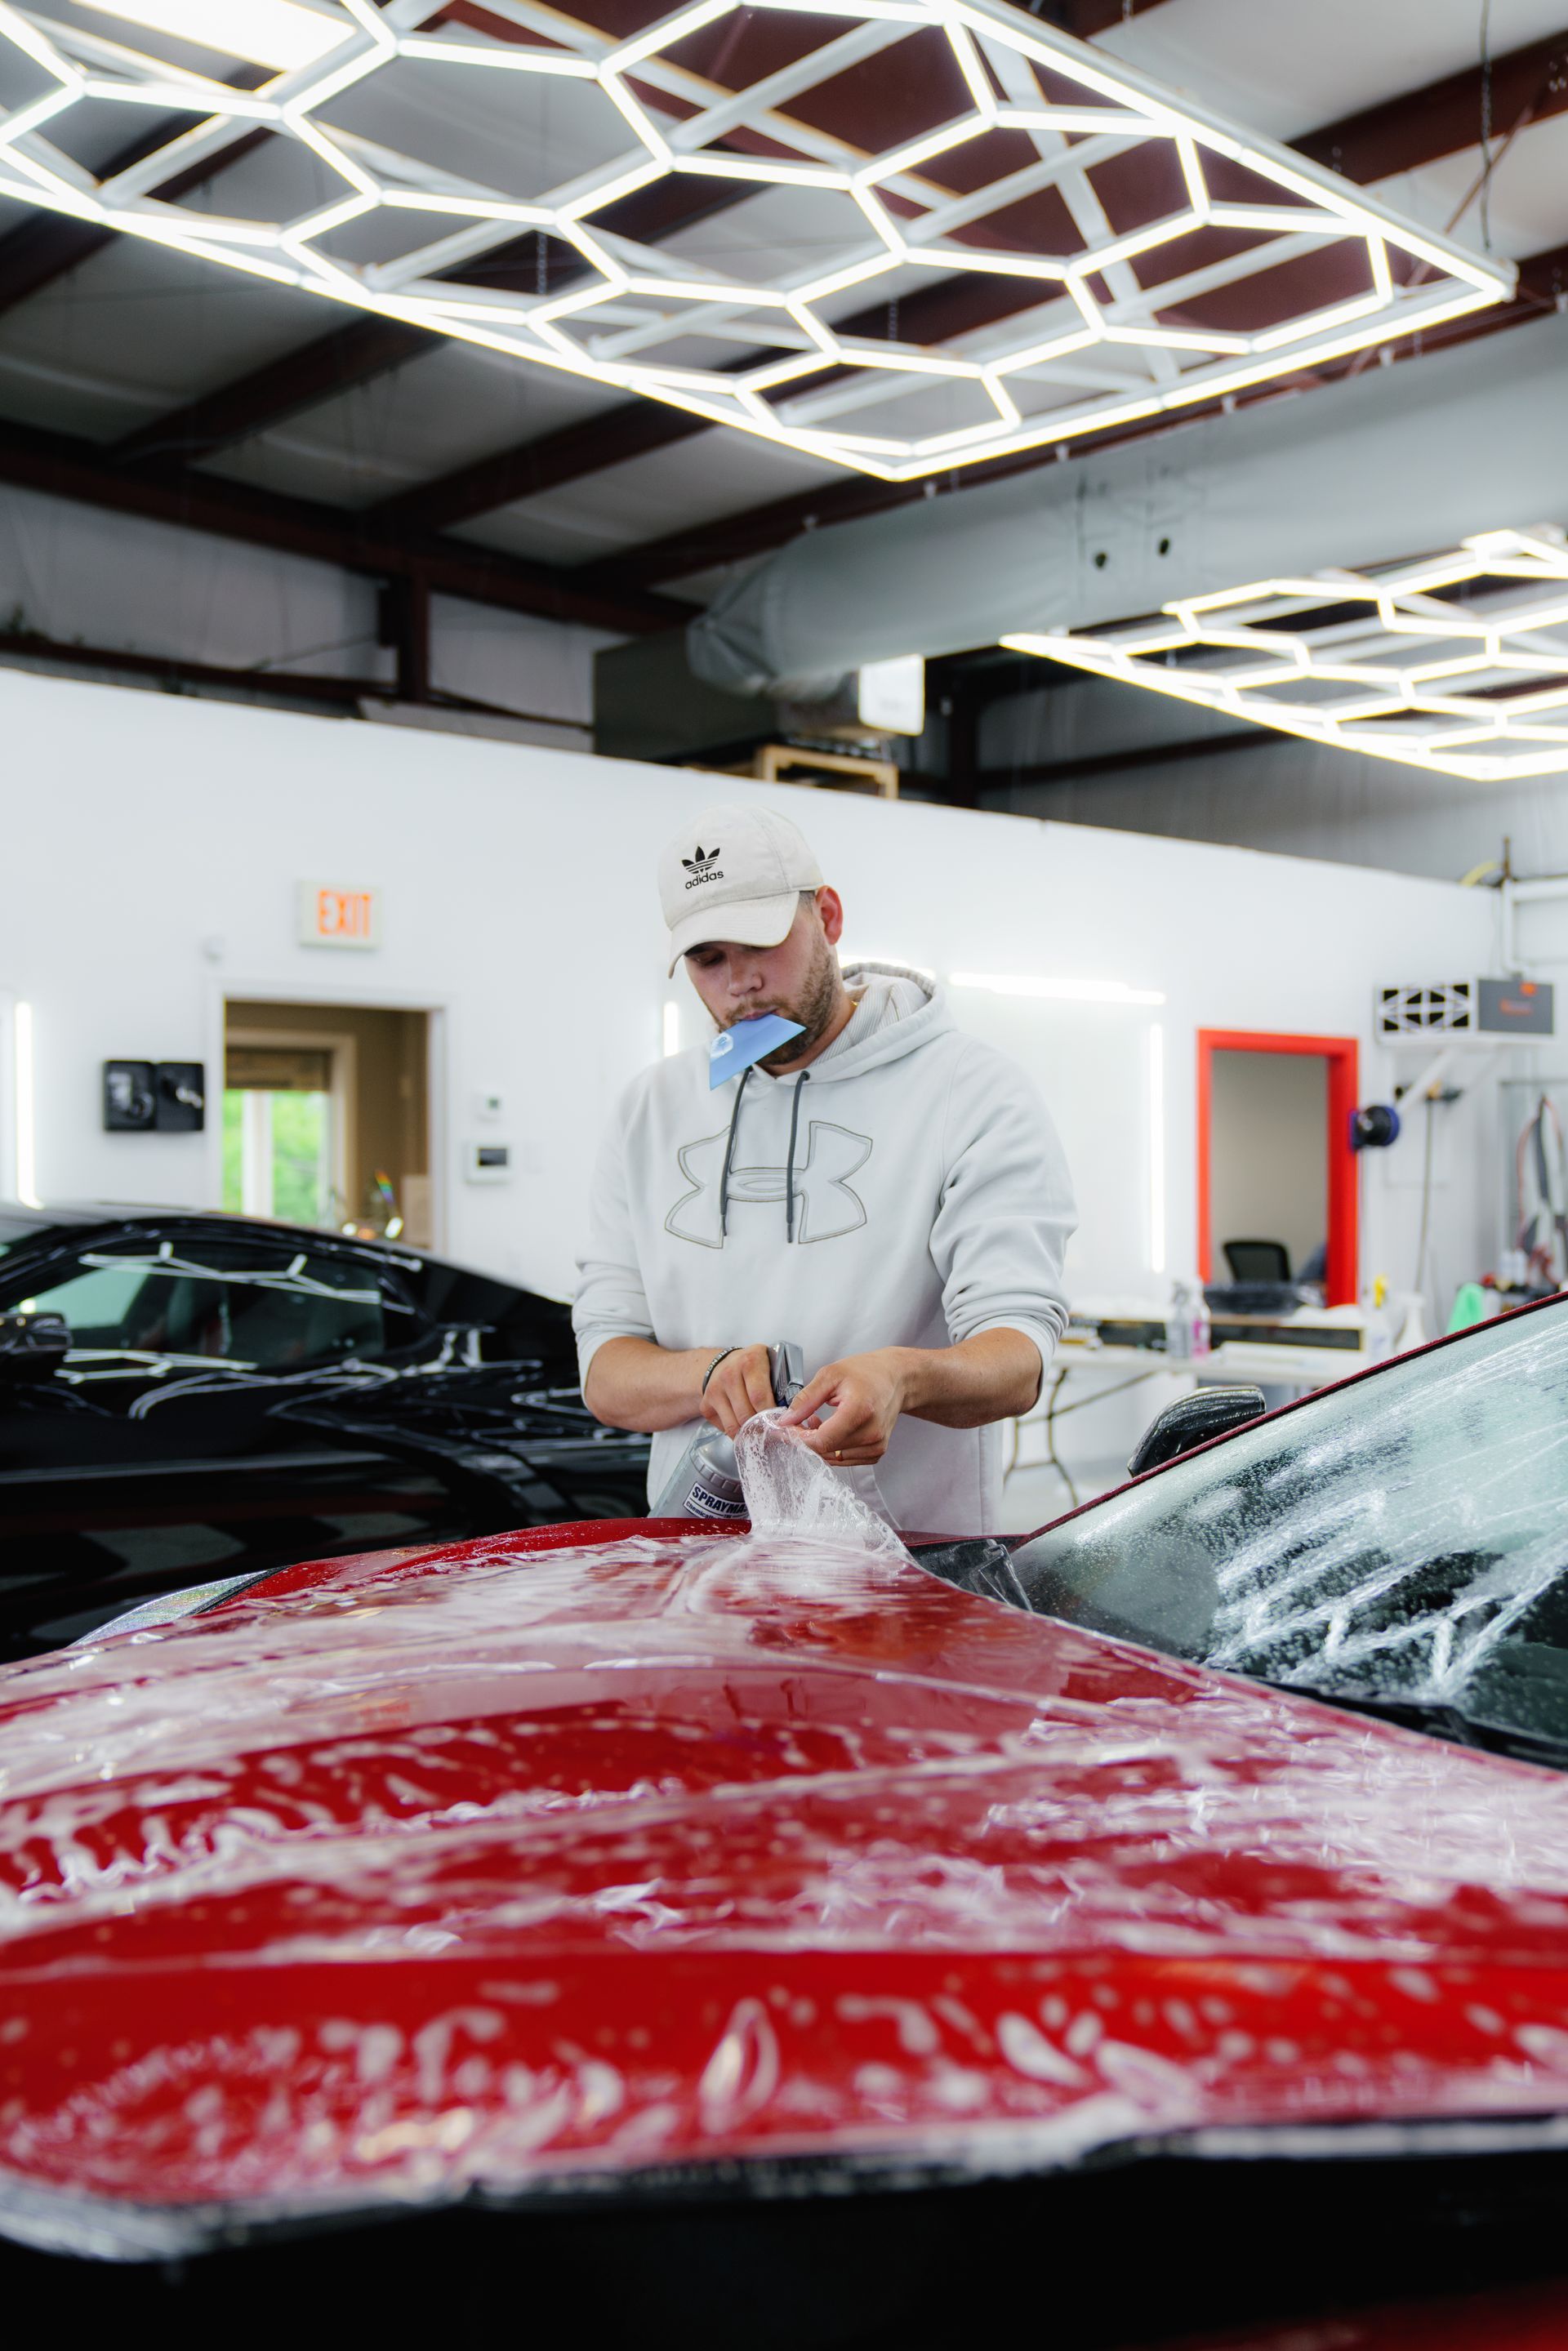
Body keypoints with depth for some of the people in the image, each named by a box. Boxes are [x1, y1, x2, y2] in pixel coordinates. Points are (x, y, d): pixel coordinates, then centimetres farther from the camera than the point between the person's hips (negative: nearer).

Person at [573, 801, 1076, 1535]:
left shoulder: (979, 1096, -1)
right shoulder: (649, 1112, 12)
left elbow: (1019, 1361, -11)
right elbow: (605, 1376, 7)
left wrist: (904, 1378, -32)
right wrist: (710, 1373, -14)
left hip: (916, 1553, -3)